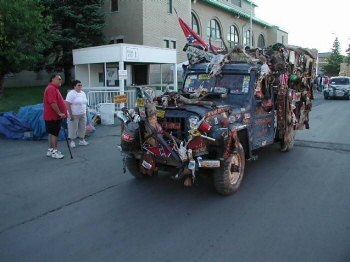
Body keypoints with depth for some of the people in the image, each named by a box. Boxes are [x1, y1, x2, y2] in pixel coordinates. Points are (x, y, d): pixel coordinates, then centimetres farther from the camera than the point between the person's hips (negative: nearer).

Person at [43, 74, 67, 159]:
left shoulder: (54, 88, 18)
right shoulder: (51, 88, -17)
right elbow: (52, 103, -26)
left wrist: (60, 113, 23)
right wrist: (59, 113, -23)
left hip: (55, 116, 10)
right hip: (53, 116, -10)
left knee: (52, 133, 13)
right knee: (54, 133, -6)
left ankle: (50, 150, 20)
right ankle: (54, 151, -2)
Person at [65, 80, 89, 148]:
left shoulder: (83, 93, 11)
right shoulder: (71, 93, -13)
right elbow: (67, 104, -18)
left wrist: (86, 112, 14)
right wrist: (70, 114, -20)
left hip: (83, 115, 7)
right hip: (74, 115, -7)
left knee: (82, 128, 12)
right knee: (73, 128, -1)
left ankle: (82, 140, 23)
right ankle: (72, 141, 9)